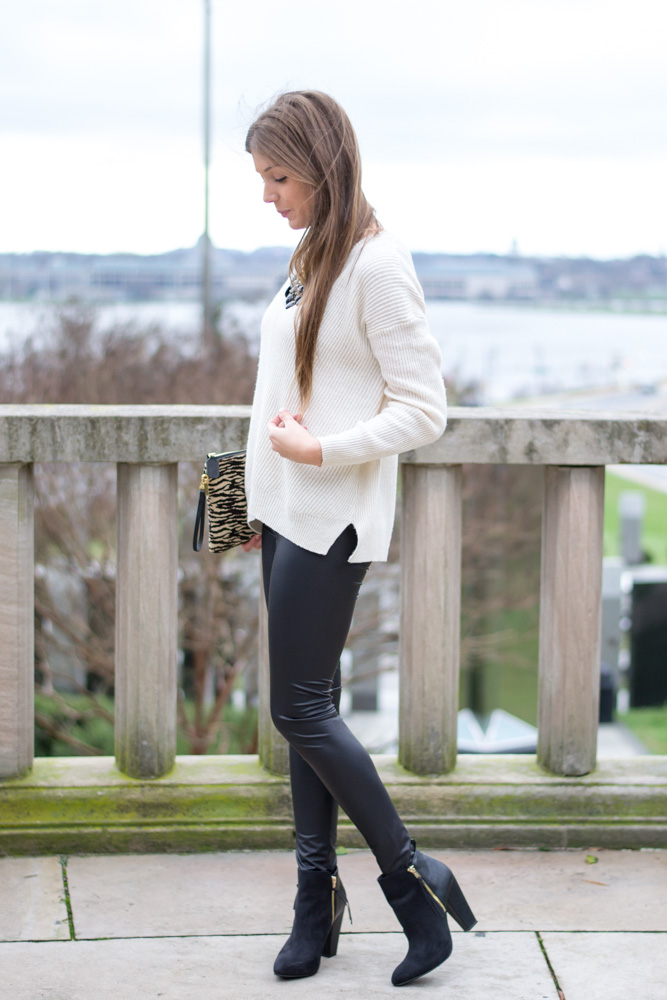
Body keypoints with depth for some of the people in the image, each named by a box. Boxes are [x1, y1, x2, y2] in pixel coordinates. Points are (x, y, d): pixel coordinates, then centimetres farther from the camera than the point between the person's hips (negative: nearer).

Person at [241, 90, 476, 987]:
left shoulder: (378, 264, -14)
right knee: (308, 710, 10)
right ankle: (318, 897, 18)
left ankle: (411, 879, 8)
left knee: (302, 710, -5)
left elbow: (423, 411, -16)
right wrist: (262, 497, 15)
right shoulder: (310, 258, 12)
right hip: (288, 512, 8)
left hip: (334, 519, -8)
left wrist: (321, 452, -21)